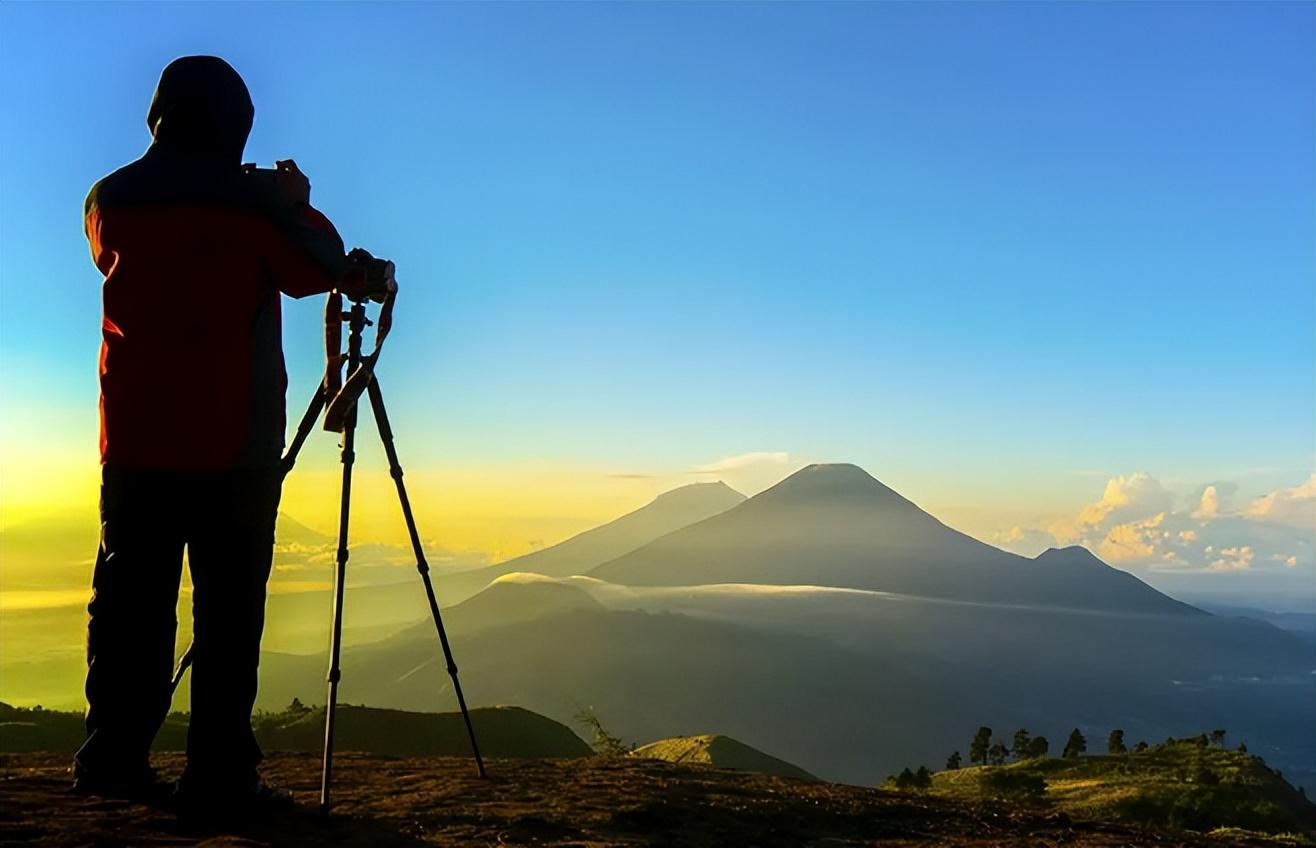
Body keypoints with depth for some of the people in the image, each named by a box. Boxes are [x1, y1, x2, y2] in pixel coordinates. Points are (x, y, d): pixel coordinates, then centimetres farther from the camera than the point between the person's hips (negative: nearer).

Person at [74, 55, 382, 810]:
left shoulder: (111, 200, 7)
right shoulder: (253, 203, -6)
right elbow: (318, 271, 4)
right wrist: (297, 206, 19)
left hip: (135, 437, 4)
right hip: (233, 442, -4)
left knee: (131, 598, 9)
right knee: (229, 605, -1)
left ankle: (113, 758, 10)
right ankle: (220, 771, -1)